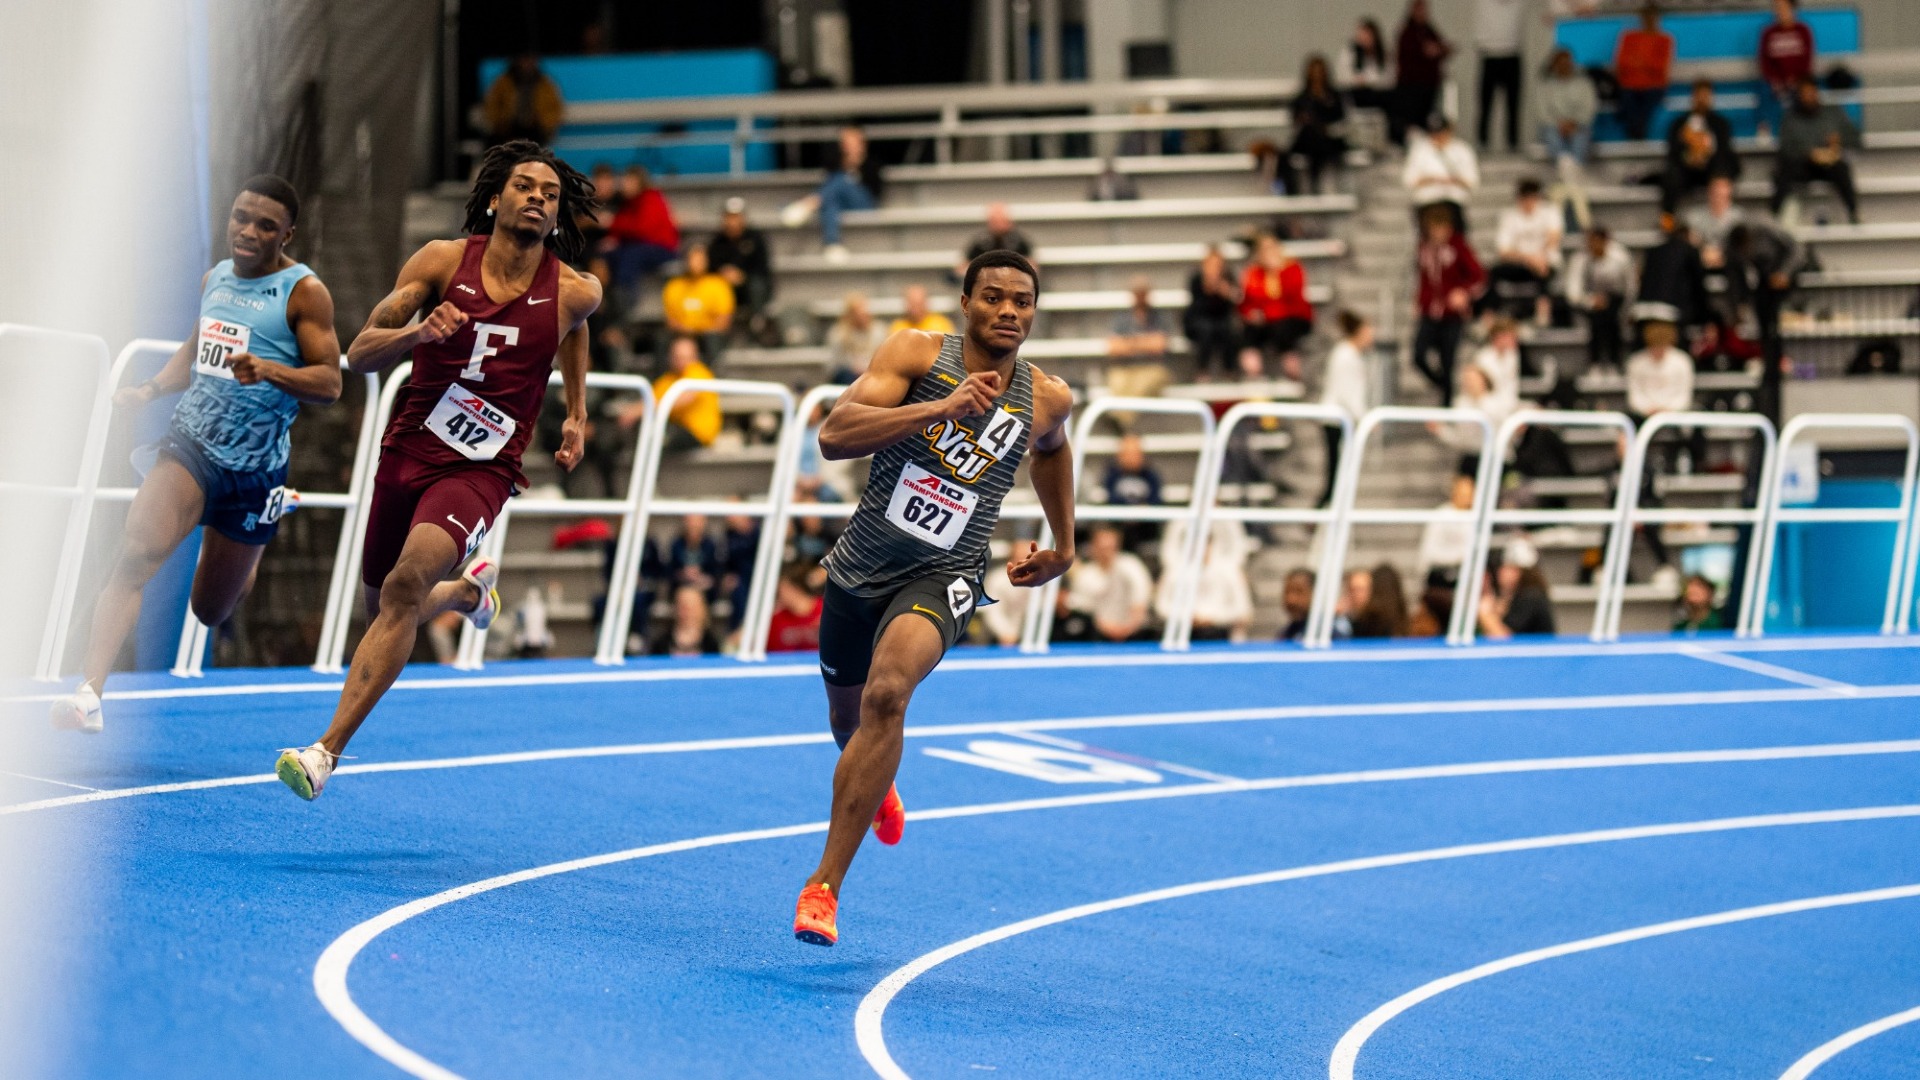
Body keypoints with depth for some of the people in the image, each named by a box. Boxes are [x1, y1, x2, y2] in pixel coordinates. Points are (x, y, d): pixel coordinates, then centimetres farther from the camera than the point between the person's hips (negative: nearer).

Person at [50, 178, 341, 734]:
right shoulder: (215, 278, 9)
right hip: (191, 441, 3)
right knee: (138, 551, -25)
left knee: (210, 611, 12)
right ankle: (88, 693, -30)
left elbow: (329, 383, -12)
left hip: (254, 467, -3)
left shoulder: (303, 292, -7)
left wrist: (269, 370, -29)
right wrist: (150, 390, 6)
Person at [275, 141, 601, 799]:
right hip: (405, 454, 3)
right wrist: (419, 333, -27)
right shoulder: (443, 261, -5)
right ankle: (469, 590, 54)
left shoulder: (574, 293, -4)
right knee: (382, 612, 18)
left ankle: (328, 750, -29)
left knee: (405, 584, -28)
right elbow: (359, 355, -8)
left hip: (479, 472, -3)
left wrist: (577, 413, 21)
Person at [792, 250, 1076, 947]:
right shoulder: (917, 353, -10)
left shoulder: (1047, 399, 0)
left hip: (941, 579, -1)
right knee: (847, 720, 21)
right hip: (860, 569, 1)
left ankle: (825, 884, -28)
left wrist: (1063, 548, 26)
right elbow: (834, 436, -23)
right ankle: (876, 788, 62)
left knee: (886, 693, -30)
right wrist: (941, 409, -32)